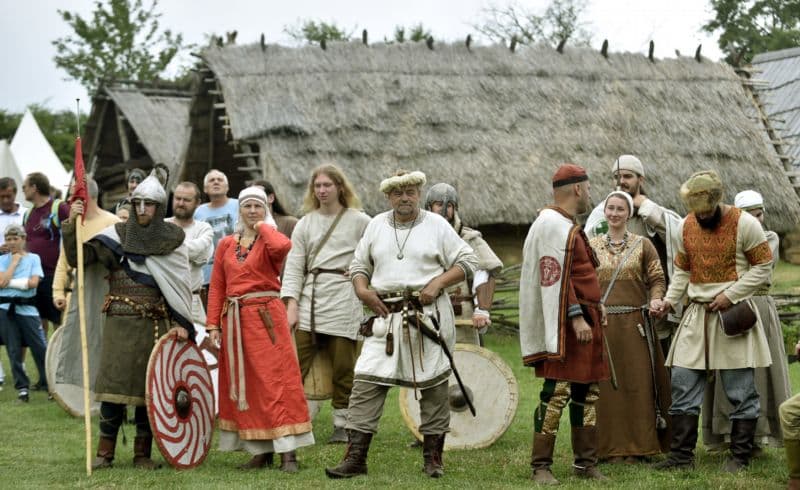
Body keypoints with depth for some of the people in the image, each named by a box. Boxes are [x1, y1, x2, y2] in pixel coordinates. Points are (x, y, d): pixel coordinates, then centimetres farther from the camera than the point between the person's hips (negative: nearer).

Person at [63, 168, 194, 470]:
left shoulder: (173, 240, 7)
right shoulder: (117, 235, 4)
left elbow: (181, 286, 7)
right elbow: (76, 258, -1)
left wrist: (182, 323, -1)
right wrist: (72, 225, -14)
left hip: (156, 325, 1)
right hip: (120, 323, -1)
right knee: (114, 383, -5)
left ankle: (143, 453, 11)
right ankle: (105, 451, 2)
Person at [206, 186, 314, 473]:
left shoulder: (269, 239, 0)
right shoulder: (226, 245, 12)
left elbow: (282, 246, -26)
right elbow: (217, 287, 10)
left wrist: (261, 227, -9)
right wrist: (213, 325, 2)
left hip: (266, 317, -5)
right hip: (235, 320, 5)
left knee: (276, 381, -8)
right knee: (243, 386, 6)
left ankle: (288, 452, -9)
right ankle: (261, 451, 13)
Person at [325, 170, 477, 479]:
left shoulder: (437, 225, 3)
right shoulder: (376, 225, 12)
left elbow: (467, 262, 2)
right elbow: (359, 265, 18)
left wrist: (438, 282, -12)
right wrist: (362, 289, -1)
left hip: (428, 314, -2)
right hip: (386, 315, 2)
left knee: (433, 384, 3)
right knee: (366, 382, -6)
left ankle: (433, 456, 15)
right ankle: (355, 457, -4)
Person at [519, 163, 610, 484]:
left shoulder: (567, 226, 19)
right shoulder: (554, 225, -13)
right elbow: (556, 277, -19)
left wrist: (594, 308, 16)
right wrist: (576, 317, -22)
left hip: (586, 320, 10)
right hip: (567, 325, -10)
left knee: (587, 393, 11)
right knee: (557, 394, -9)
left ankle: (585, 462, 17)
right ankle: (540, 466, -5)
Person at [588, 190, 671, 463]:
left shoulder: (643, 245, 6)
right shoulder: (591, 246, 10)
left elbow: (657, 279, 4)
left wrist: (655, 299, -14)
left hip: (634, 324, -1)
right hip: (601, 324, 1)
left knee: (638, 382, -1)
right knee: (606, 384, 1)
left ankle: (638, 445, 7)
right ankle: (611, 446, 7)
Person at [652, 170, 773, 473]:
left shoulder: (744, 224, -9)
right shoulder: (686, 226, 6)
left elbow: (763, 267, -6)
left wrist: (730, 294, -14)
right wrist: (669, 299, 0)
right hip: (697, 314, 5)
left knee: (740, 392, -1)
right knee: (683, 385, 1)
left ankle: (739, 457, 9)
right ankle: (681, 456, 6)